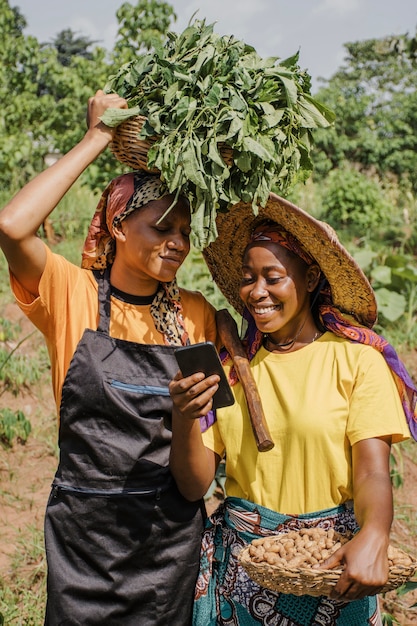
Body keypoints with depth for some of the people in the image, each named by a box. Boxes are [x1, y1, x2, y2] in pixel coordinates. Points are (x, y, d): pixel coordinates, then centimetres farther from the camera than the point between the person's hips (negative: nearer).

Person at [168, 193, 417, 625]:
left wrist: (372, 539, -34)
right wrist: (184, 420, -21)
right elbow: (194, 486, -2)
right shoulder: (229, 366, 0)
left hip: (330, 567, -2)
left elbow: (373, 473, -14)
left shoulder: (356, 359, -9)